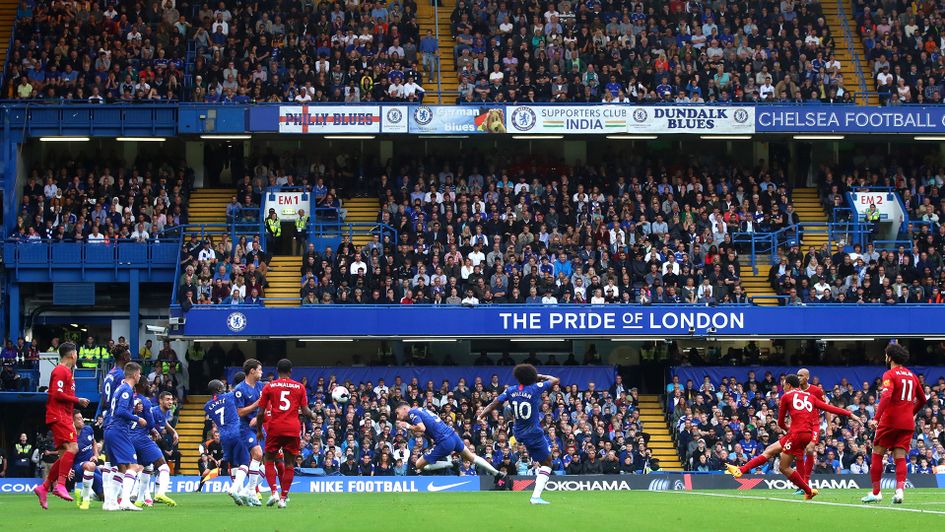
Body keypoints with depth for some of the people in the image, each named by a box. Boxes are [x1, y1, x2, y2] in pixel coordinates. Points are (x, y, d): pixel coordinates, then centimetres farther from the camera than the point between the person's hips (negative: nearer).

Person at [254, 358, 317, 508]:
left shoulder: (269, 387, 3)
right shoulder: (299, 387, 5)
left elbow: (260, 413, 2)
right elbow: (305, 410, 3)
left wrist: (259, 431, 14)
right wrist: (312, 415, 25)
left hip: (275, 428, -1)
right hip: (293, 429, 1)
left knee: (269, 461, 11)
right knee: (289, 464, 7)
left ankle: (274, 492, -8)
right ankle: (284, 497, 3)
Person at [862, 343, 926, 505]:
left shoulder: (890, 375, -6)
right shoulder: (912, 375, 14)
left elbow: (886, 397, -22)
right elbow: (922, 400, 23)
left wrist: (876, 417, -27)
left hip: (890, 420, -5)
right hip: (907, 423, 5)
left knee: (877, 455, 6)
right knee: (900, 458, 2)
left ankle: (876, 493, 5)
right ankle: (899, 490, -19)